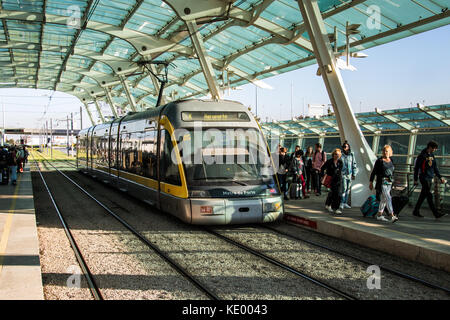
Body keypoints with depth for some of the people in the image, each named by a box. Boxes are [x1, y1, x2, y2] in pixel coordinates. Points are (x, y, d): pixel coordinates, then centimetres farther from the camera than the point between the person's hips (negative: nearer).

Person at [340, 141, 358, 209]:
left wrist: (354, 174, 10)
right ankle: (341, 203, -6)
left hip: (349, 174, 4)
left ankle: (345, 203, 18)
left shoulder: (351, 155, 6)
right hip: (343, 174, -4)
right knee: (344, 188, -12)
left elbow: (354, 165, 12)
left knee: (348, 189, 9)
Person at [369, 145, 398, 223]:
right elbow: (374, 172, -3)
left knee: (383, 199, 11)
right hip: (382, 182, -6)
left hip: (389, 183, 6)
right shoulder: (379, 161, -5)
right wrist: (371, 182, -5)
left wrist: (392, 181, 18)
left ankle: (379, 215, 21)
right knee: (388, 198, -15)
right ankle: (392, 216, -21)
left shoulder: (391, 161, 11)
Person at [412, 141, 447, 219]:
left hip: (430, 178, 8)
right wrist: (415, 179, -9)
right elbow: (416, 168, -7)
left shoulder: (432, 155, 14)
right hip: (424, 178, -8)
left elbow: (435, 168, 21)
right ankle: (436, 213, -12)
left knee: (423, 195, 10)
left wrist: (440, 177, 13)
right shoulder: (422, 156, -9)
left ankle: (416, 212, 18)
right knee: (429, 195, -10)